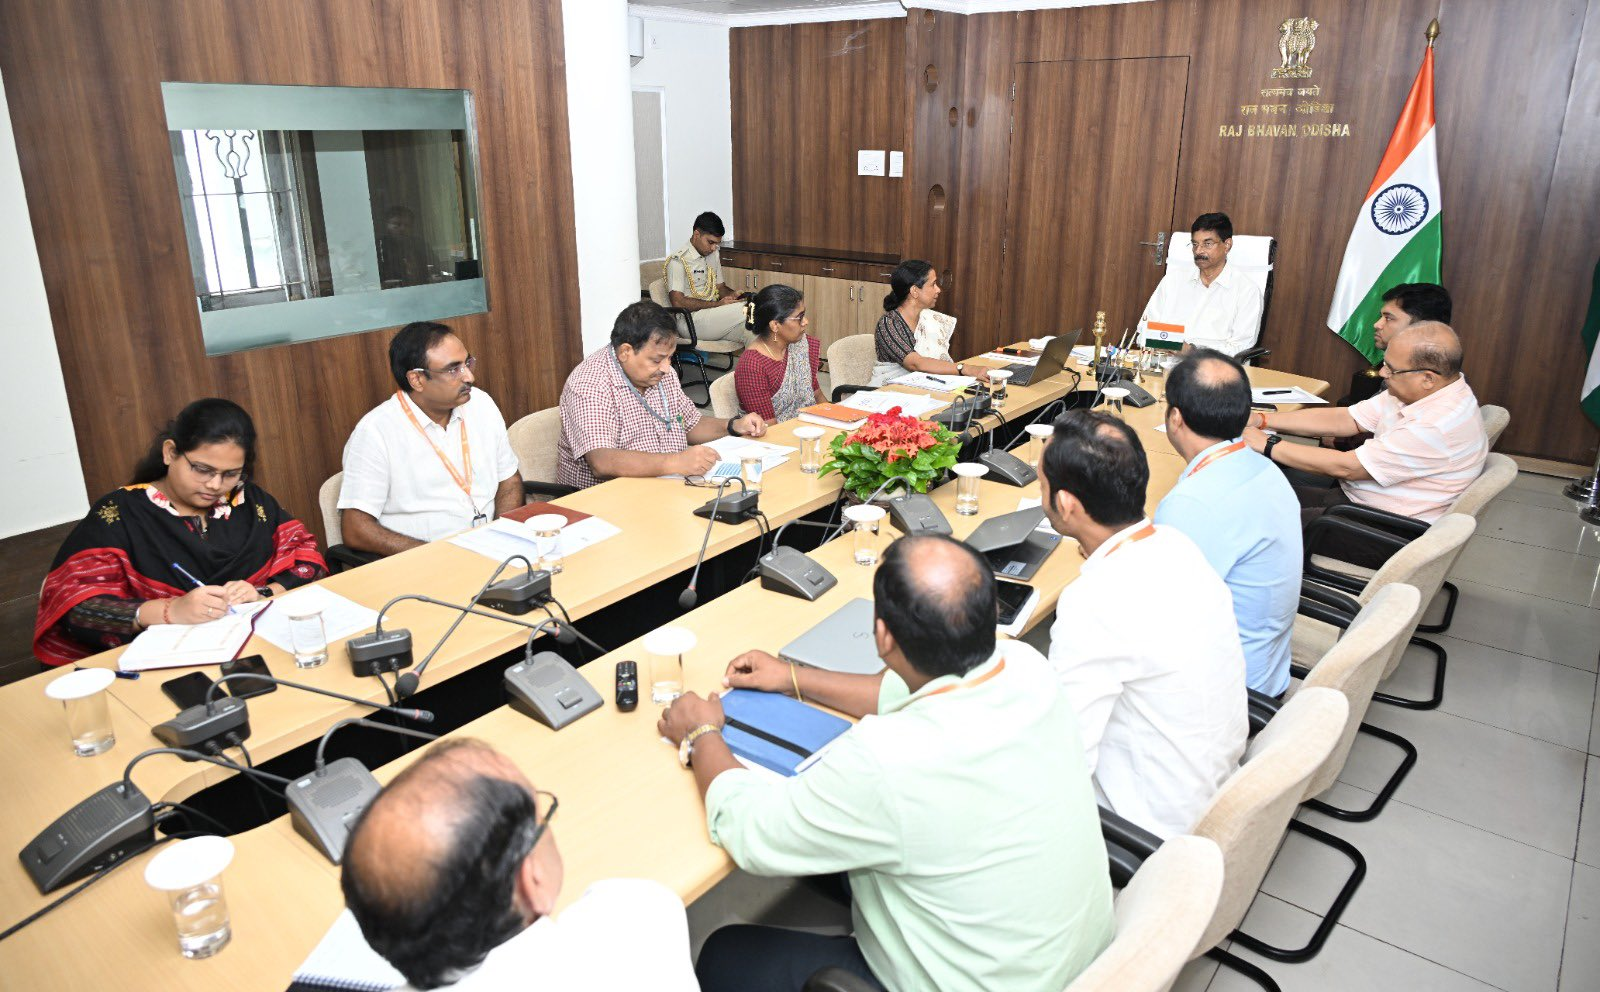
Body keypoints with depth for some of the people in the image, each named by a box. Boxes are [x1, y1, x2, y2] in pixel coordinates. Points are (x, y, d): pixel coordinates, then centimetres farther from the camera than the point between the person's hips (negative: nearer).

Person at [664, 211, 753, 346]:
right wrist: (718, 304, -19)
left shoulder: (713, 254, 17)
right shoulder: (678, 261, -9)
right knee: (745, 311, -26)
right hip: (692, 320, -7)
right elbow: (678, 302, -17)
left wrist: (732, 295, 1)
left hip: (713, 315, 7)